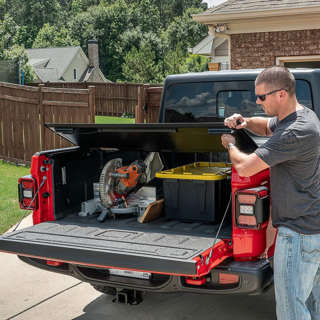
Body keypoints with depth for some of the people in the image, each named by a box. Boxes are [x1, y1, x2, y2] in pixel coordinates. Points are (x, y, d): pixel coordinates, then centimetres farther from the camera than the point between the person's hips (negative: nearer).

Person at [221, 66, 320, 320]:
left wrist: (230, 145, -3)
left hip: (299, 231, -10)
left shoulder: (297, 132, -26)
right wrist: (244, 122, 5)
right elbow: (267, 126, 27)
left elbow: (244, 167, -25)